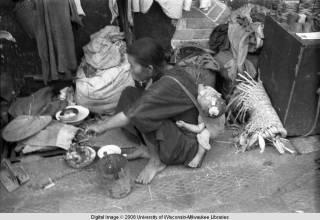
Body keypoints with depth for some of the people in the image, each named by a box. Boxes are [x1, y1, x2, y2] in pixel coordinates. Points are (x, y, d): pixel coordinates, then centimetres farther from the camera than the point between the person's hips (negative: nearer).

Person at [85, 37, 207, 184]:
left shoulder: (171, 84, -30)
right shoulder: (161, 74, -4)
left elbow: (132, 115, -26)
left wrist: (102, 126, -14)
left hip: (187, 144, -8)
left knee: (142, 114, -30)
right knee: (129, 94, -1)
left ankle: (158, 160, -6)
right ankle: (149, 148, 2)